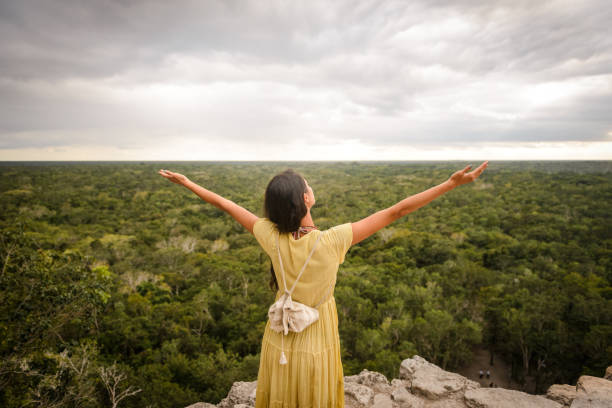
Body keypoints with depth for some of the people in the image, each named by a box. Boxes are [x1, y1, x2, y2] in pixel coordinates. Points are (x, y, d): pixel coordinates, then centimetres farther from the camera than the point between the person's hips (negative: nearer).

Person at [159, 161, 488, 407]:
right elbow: (396, 212, -27)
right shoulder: (331, 241, -29)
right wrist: (452, 184, -21)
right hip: (316, 344, -2)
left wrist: (185, 182, 8)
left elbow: (225, 204, -7)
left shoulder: (272, 237, -21)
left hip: (279, 341, 3)